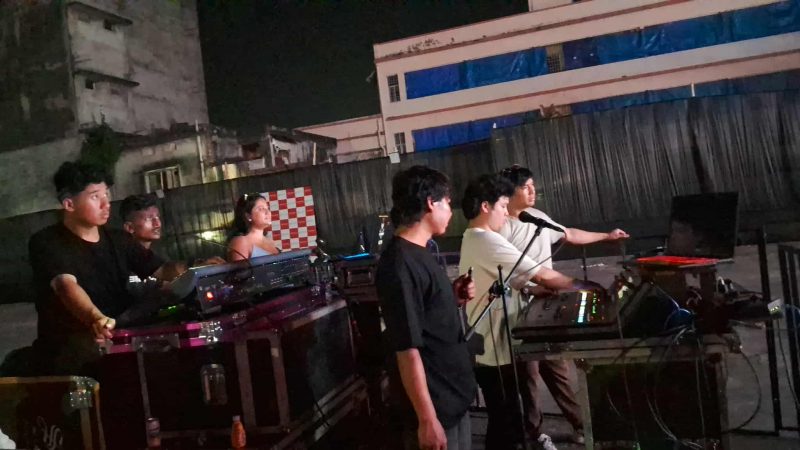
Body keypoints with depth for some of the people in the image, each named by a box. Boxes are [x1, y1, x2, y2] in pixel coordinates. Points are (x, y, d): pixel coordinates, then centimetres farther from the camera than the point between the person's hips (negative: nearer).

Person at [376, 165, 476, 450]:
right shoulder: (400, 264, -23)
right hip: (433, 405, -9)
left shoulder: (418, 253, 6)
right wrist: (427, 419, -21)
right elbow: (408, 349, -24)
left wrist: (454, 297, 1)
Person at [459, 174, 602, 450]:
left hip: (489, 348, 10)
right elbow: (542, 276, -19)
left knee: (505, 420, 23)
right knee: (505, 426, 5)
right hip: (495, 352, -10)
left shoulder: (473, 239, 11)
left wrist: (537, 290, 5)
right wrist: (586, 287, -8)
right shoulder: (489, 241, -22)